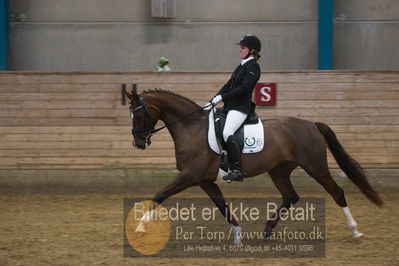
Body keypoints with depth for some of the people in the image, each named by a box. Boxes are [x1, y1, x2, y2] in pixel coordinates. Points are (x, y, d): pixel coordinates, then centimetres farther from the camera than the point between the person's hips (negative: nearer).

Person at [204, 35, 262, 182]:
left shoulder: (253, 67, -9)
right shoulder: (241, 66, 20)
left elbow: (243, 88, -19)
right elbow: (228, 85, 19)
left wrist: (221, 97, -20)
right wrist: (213, 101, 10)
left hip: (241, 107, -10)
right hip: (230, 106, 10)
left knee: (227, 133, -27)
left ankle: (237, 170, -26)